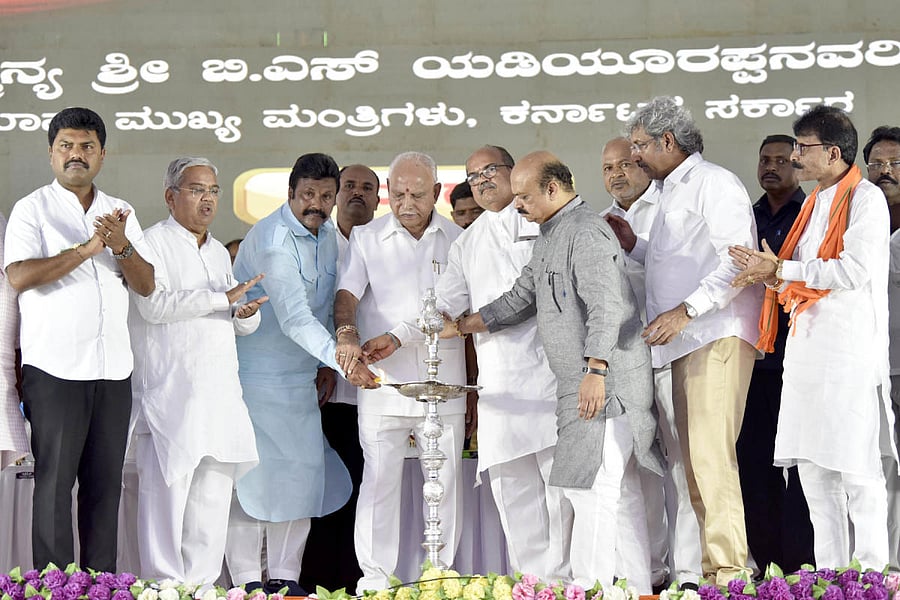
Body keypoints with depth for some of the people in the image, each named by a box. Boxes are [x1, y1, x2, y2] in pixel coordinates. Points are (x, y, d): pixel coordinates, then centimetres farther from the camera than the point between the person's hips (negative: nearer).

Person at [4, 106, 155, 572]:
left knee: (105, 484, 6)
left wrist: (121, 246, -11)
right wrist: (87, 248, -14)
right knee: (54, 481, -3)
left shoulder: (121, 214, 15)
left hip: (113, 370, 4)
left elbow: (146, 285, 8)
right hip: (55, 369, -4)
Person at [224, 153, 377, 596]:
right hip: (255, 372, -8)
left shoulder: (328, 235, 6)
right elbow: (294, 318, -32)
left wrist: (327, 364, 9)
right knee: (253, 471, -5)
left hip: (301, 376, 8)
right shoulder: (272, 239, -21)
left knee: (304, 470, 5)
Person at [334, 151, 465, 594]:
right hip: (382, 382, -1)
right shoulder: (366, 238, 6)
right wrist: (347, 334, -23)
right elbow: (347, 297, -2)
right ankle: (374, 580, 2)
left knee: (445, 481, 4)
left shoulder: (457, 240, 7)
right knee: (379, 478, -4)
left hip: (443, 383, 1)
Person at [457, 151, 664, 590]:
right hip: (577, 387, 11)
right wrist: (461, 325, 27)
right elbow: (521, 298, 29)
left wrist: (596, 370, -28)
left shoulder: (587, 231, -12)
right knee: (576, 487, 12)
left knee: (591, 488, -11)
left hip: (606, 383, -11)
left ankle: (589, 588, -8)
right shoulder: (551, 236, 21)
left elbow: (606, 305, -22)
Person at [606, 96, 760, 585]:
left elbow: (737, 262, -14)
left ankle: (728, 571, -14)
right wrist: (633, 245, 17)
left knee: (711, 455, -15)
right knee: (695, 462, 6)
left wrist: (684, 311, -20)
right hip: (686, 344, 9)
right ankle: (715, 573, 8)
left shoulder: (713, 183, -4)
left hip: (717, 337, -9)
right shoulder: (671, 194, 25)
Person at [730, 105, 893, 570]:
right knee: (811, 466, 8)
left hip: (849, 348, -9)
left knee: (856, 467, -7)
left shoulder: (865, 199, -6)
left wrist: (780, 269, -14)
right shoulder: (814, 203, 20)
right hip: (806, 347, 9)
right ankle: (829, 579, 15)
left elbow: (854, 270, -18)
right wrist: (769, 273, 0)